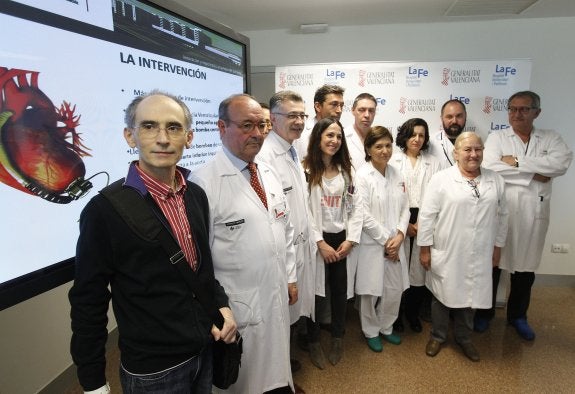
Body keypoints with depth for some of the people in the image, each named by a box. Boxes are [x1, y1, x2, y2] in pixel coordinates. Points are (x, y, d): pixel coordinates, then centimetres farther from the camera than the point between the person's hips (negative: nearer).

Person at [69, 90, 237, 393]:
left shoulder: (196, 195, -2)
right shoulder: (105, 210, -19)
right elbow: (88, 302, -12)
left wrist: (221, 304, -5)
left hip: (205, 350, 5)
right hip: (151, 370, -5)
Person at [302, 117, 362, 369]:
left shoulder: (345, 170, 10)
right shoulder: (306, 170, -8)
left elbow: (356, 207, 7)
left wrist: (350, 240, -4)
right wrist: (321, 243, -13)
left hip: (342, 241, 5)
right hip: (316, 241, -4)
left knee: (340, 291, 13)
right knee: (315, 292, 6)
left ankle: (338, 338, 35)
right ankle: (314, 342, 28)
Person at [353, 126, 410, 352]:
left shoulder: (396, 174, 7)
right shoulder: (362, 176, -12)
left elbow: (404, 209, 7)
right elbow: (365, 216, -16)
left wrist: (399, 236, -8)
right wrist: (386, 241, -12)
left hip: (395, 243, 5)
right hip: (372, 245, -5)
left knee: (395, 289, 13)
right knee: (371, 291, 8)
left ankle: (386, 327, 38)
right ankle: (371, 331, 32)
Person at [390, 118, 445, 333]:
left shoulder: (434, 163, 11)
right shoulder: (393, 161, 3)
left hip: (425, 223, 2)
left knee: (419, 267, 6)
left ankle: (413, 312, 26)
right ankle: (395, 313, 21)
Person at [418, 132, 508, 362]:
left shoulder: (496, 181, 4)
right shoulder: (440, 179, -9)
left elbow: (501, 216, 10)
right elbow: (427, 215, -9)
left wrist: (498, 246, 10)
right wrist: (424, 248, -10)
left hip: (479, 255, 3)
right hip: (446, 253, -3)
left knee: (470, 296, 16)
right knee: (442, 296, 12)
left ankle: (464, 338, 36)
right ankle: (437, 336, 32)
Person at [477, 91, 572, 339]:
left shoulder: (551, 138, 7)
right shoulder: (496, 138, 1)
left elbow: (563, 162, -14)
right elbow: (490, 168, -17)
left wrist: (517, 162, -18)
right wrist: (533, 174, -14)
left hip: (533, 214, 2)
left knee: (526, 268, 15)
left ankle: (517, 315, 35)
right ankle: (484, 313, 28)